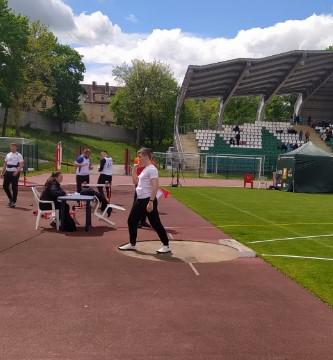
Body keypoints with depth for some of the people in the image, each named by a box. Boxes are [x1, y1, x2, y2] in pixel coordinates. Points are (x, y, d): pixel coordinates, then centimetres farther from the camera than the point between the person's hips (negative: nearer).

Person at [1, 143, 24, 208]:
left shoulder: (19, 155, -4)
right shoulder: (8, 155, 14)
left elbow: (21, 165, -11)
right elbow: (5, 164, 19)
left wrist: (17, 171, -24)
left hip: (15, 173, -6)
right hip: (7, 172, 6)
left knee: (14, 187, -2)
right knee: (5, 186, 5)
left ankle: (14, 202, 8)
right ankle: (10, 199, 24)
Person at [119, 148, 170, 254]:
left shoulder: (152, 169, -14)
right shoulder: (144, 169, 15)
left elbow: (155, 186, -22)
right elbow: (135, 182, 22)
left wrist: (151, 201, -27)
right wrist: (134, 169, 12)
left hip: (148, 200, -10)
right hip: (140, 200, 10)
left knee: (155, 223, -4)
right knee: (131, 221, 13)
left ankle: (166, 246, 7)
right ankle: (132, 244, 26)